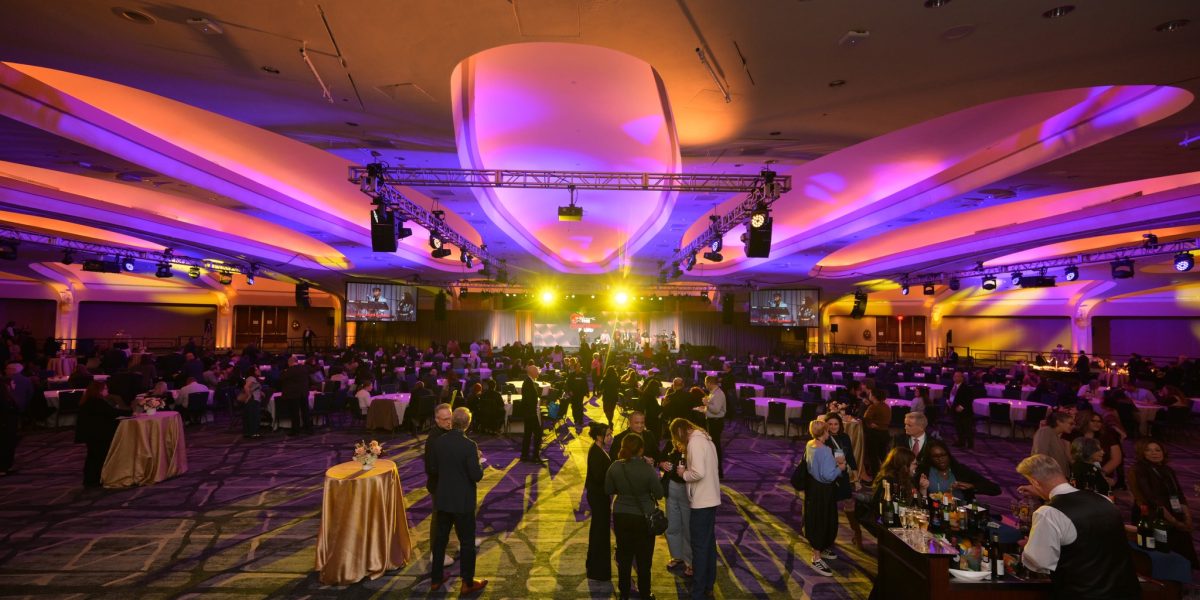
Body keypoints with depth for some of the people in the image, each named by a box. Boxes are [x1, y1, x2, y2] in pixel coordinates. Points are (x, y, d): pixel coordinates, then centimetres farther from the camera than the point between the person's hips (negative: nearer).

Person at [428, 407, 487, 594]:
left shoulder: (438, 441, -6)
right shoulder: (469, 445, -22)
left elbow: (433, 469, 4)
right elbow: (477, 475, -19)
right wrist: (479, 460, -1)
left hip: (442, 499, 5)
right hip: (463, 502, -5)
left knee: (439, 539, 19)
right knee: (467, 542, 10)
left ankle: (436, 579, 32)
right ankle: (467, 583, 21)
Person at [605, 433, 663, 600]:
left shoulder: (615, 466, -11)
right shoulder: (647, 468, -20)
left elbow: (608, 490, 1)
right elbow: (659, 494, -11)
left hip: (621, 516, 3)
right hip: (643, 517, -3)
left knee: (624, 555, 18)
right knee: (643, 558, 14)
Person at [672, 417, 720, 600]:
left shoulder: (695, 442, -19)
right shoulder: (705, 439, 11)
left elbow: (698, 473, -27)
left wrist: (683, 474, -10)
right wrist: (688, 470, 6)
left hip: (701, 502, -10)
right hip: (711, 499, 10)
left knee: (699, 546, 1)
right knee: (709, 543, 18)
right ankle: (708, 585, 30)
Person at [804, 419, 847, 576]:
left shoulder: (809, 444, 0)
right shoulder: (825, 451, -28)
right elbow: (828, 476, -29)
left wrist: (834, 461, 7)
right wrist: (840, 468, -12)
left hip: (813, 485, 9)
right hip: (822, 489, -9)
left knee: (815, 519, 22)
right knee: (822, 521, 3)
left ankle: (820, 549, 41)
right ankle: (817, 559, 13)